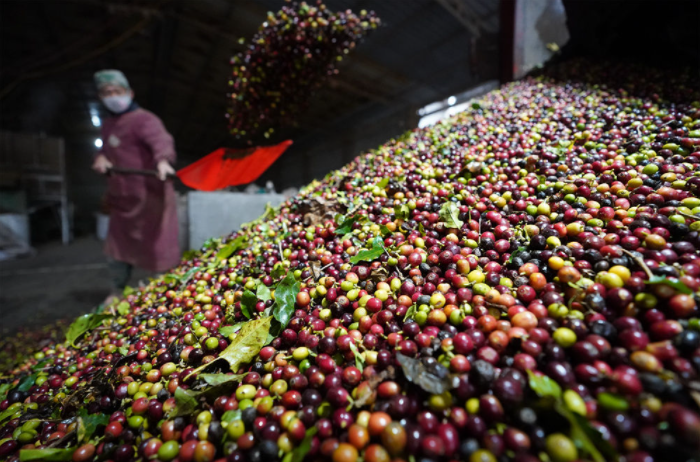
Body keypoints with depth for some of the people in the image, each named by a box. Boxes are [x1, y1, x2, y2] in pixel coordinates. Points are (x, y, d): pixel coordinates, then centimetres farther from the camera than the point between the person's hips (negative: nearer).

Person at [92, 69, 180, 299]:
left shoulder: (143, 119, -12)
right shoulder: (108, 125, 16)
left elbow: (160, 139, -33)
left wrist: (163, 160, -55)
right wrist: (101, 157, 6)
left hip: (149, 198, -9)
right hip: (122, 199, 9)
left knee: (158, 248, -3)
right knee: (116, 247, 19)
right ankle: (118, 292, 39)